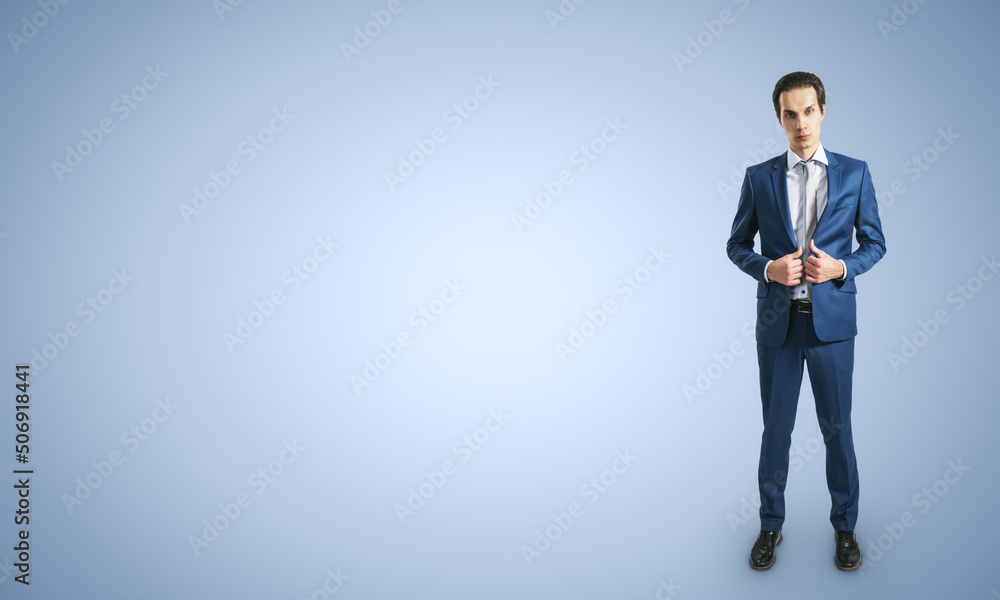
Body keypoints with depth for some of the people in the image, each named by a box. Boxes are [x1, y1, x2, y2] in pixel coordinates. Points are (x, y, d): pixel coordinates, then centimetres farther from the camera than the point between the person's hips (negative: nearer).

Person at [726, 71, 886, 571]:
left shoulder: (854, 173, 3)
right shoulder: (759, 177, 3)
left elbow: (874, 243, 8)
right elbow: (737, 245, 8)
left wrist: (840, 267, -12)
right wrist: (768, 268, -12)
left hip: (832, 320, 0)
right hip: (777, 322, 0)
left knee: (837, 427, 9)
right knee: (776, 428, 10)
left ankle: (845, 526, 27)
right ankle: (771, 524, 26)